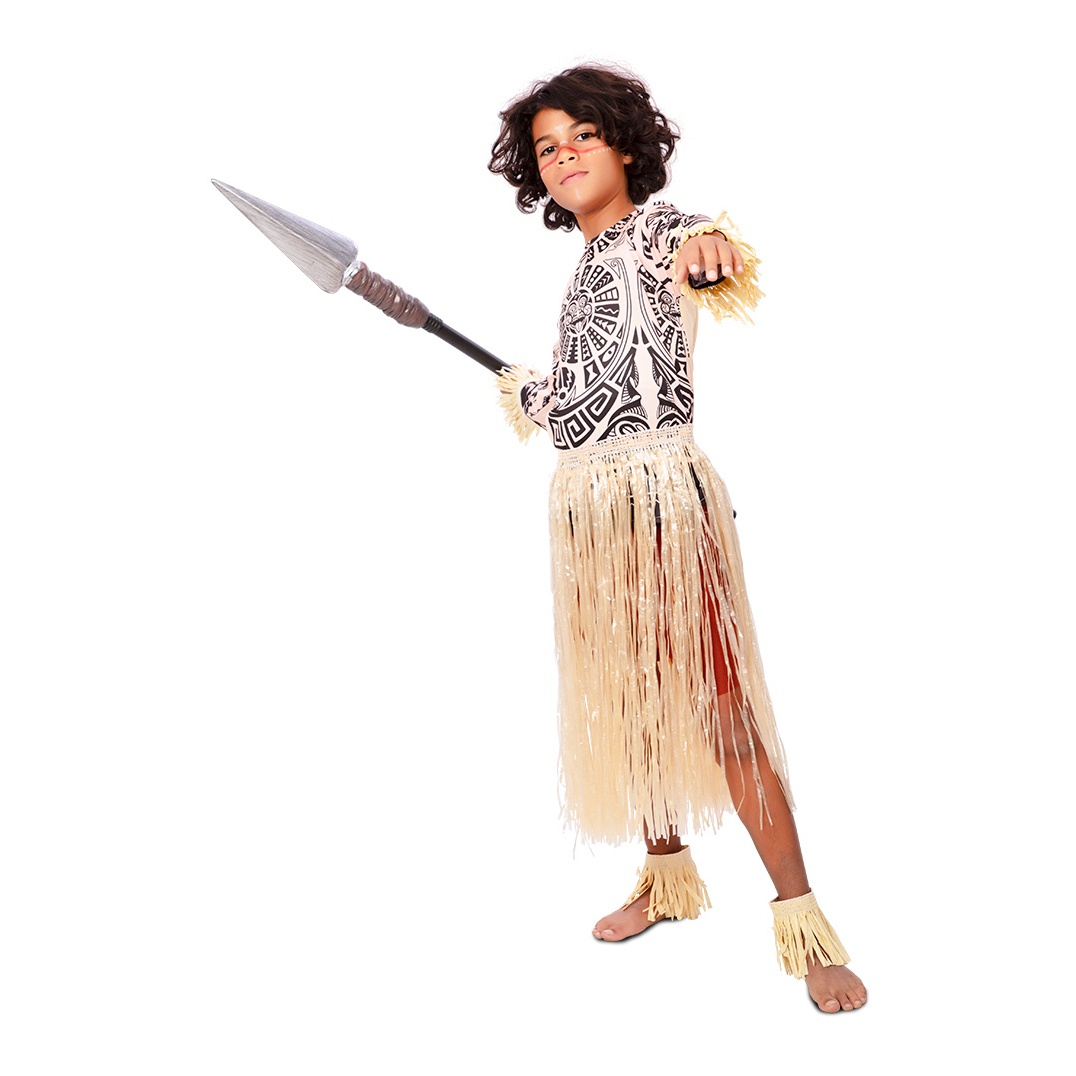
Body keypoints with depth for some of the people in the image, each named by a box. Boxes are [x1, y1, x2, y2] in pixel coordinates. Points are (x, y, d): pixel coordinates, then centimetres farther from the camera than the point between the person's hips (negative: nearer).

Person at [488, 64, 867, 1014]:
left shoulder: (653, 225, 0)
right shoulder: (587, 264, 21)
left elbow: (691, 241, -27)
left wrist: (712, 245, -48)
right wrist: (524, 390, 38)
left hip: (661, 491, -8)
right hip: (585, 502, 8)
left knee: (711, 702, -8)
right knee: (627, 699, 14)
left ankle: (803, 920, 6)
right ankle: (669, 877, 32)